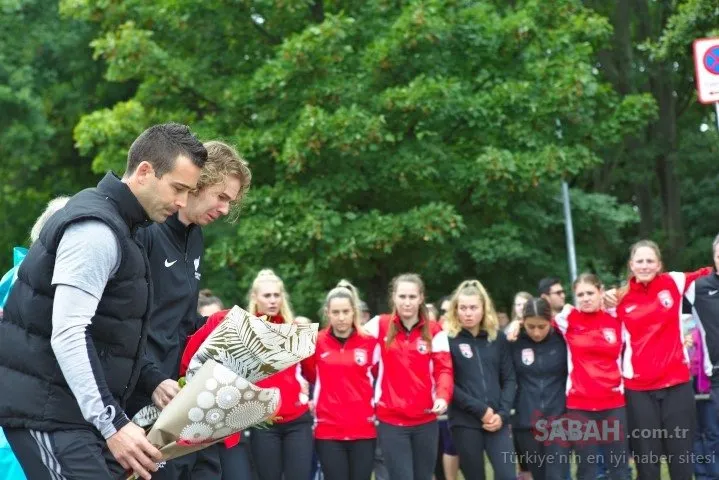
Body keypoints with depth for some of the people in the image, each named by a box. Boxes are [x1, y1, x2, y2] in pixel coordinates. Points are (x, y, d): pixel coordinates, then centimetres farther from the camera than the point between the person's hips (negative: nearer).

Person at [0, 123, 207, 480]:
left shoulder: (113, 223, 16)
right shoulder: (97, 230, -16)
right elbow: (67, 335, -23)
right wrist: (112, 424, -27)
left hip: (76, 408, 10)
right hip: (48, 411, -10)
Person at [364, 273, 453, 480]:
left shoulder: (434, 330, 2)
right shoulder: (380, 325, 1)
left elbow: (443, 368, -3)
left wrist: (443, 396, -22)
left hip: (426, 420, 2)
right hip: (391, 420, -2)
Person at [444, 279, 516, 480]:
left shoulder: (497, 338, 10)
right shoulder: (447, 340, -2)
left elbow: (509, 379, 9)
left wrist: (502, 413, -5)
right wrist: (480, 409, -11)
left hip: (496, 421, 2)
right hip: (465, 422, -2)